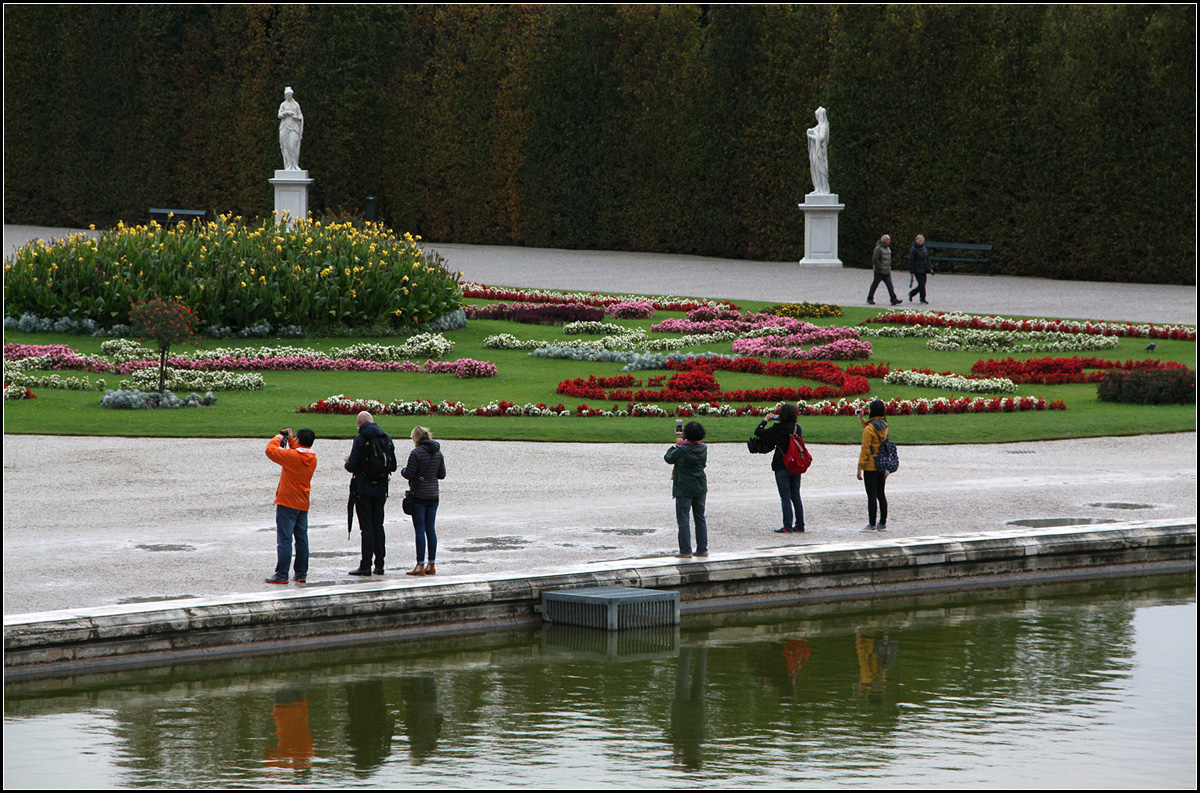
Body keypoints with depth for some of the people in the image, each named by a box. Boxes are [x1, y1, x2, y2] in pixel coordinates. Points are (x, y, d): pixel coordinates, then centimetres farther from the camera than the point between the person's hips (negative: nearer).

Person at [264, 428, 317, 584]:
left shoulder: (292, 455, -16)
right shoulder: (312, 458, 4)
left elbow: (270, 450, -9)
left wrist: (279, 438, 6)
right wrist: (290, 440, 22)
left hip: (287, 504, -7)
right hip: (303, 504, 7)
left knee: (284, 540, -6)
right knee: (302, 540, 10)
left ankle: (281, 575, -7)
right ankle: (301, 574, 13)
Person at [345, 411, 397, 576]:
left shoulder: (360, 440, -12)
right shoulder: (387, 439, 4)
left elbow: (352, 467, -14)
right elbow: (393, 467, 8)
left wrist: (348, 461, 8)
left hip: (364, 490, -5)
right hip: (381, 490, 5)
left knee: (367, 527, -3)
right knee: (378, 526, 11)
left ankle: (366, 566, -4)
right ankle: (379, 565, 12)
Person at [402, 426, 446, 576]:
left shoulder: (416, 453, -13)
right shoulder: (437, 453, 6)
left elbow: (409, 474, -13)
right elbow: (442, 474, 10)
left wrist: (403, 470, 8)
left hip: (419, 496, -6)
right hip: (433, 495, 6)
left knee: (420, 530, -4)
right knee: (430, 529, 10)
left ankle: (420, 566, -5)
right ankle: (431, 565, 12)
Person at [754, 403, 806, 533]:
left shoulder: (777, 429, -15)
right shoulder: (797, 428, 2)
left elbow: (758, 432, -11)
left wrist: (765, 420, 6)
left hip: (782, 467, -5)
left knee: (785, 497, -3)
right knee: (796, 496, 12)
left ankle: (788, 526, -5)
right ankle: (800, 525, 13)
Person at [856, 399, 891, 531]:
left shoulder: (869, 428, -16)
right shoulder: (884, 425, 5)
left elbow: (865, 450, -16)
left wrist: (860, 468, -12)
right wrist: (862, 420, 26)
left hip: (870, 467, -7)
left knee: (871, 495, -3)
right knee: (881, 494, 13)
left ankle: (872, 524, -2)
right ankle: (883, 523, 17)